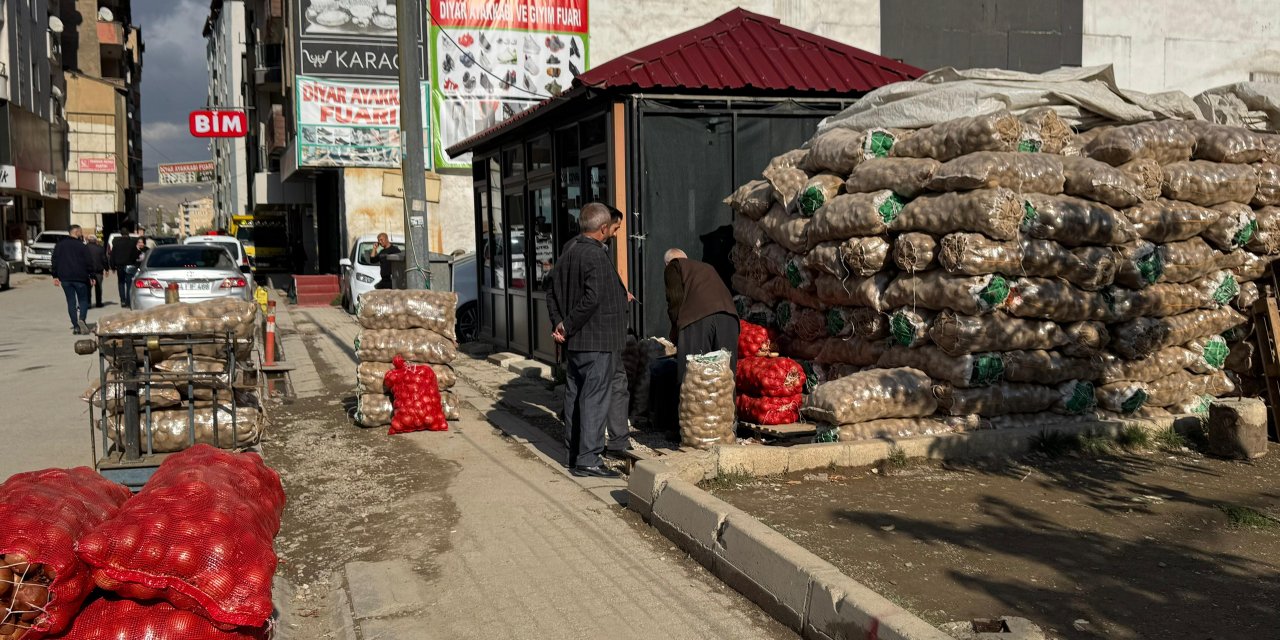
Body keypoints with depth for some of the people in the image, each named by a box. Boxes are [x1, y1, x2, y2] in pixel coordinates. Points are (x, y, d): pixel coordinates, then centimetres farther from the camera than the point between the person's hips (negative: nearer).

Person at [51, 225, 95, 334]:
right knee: (83, 300, 7)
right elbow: (88, 262, -6)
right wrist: (91, 276, 2)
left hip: (65, 278, 3)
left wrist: (55, 276, 13)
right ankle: (82, 319, -18)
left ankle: (76, 326, 2)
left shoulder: (59, 245, 8)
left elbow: (54, 261, 9)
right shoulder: (81, 246, -5)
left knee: (71, 301, 7)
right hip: (80, 278, -3)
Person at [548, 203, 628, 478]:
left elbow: (553, 293, 12)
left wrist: (560, 324, 4)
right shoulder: (596, 256, -17)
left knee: (574, 395, 14)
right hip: (597, 341, -9)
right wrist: (568, 327, -14)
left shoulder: (568, 251, 10)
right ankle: (588, 459, -2)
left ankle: (575, 453, 24)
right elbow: (592, 298, -25)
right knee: (595, 398, -4)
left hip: (575, 341, 9)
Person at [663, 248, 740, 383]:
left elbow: (675, 301, 8)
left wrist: (675, 336, 17)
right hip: (729, 315, 5)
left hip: (697, 317, -5)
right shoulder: (707, 267, 39)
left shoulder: (673, 267, 22)